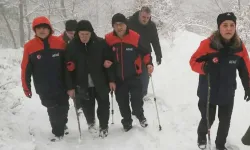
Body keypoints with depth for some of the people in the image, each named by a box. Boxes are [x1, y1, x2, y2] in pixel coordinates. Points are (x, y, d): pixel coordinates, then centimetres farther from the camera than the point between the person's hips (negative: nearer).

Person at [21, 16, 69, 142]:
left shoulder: (59, 43, -5)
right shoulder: (29, 46, -7)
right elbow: (26, 69, -3)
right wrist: (26, 87, -1)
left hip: (61, 85, 2)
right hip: (44, 88, -1)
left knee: (63, 108, 16)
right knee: (53, 111, 2)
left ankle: (62, 124, 44)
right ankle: (58, 133, 21)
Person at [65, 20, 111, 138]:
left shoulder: (100, 43, -10)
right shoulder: (71, 46, -9)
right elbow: (69, 68, -7)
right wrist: (70, 87, -8)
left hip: (100, 82, 0)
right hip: (82, 84, 0)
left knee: (103, 105, 9)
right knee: (87, 106, 14)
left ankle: (104, 127, 32)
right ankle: (91, 122, 43)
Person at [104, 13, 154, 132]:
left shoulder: (135, 37, -13)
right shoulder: (108, 39, -7)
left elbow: (145, 52, -1)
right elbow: (107, 59, 4)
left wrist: (149, 63, -18)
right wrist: (111, 79, 0)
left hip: (134, 76, -2)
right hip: (118, 78, 2)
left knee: (137, 100, -1)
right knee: (122, 102, 11)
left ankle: (140, 116, 31)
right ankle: (127, 121, 33)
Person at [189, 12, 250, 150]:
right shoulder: (208, 44, -20)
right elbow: (193, 62, -13)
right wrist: (204, 67, -33)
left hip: (228, 93, 3)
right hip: (208, 92, -3)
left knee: (225, 121, 15)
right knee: (208, 119, 8)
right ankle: (202, 136, 43)